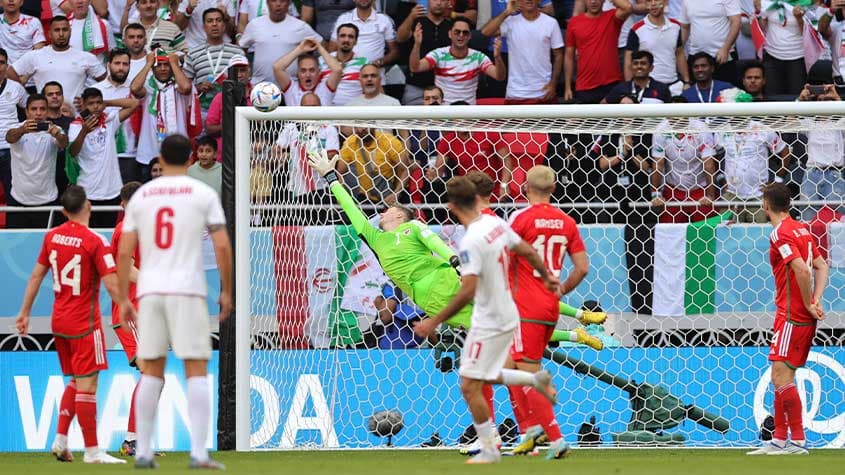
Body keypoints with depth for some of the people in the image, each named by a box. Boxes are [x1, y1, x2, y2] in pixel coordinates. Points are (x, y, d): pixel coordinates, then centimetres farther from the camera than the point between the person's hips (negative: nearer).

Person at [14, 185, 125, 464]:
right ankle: (92, 451, -4)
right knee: (87, 384, -5)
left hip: (59, 321, 7)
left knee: (75, 381, 18)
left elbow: (36, 276, 11)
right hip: (84, 323, -7)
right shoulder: (95, 242, -15)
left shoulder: (52, 237, 4)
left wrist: (25, 312, 19)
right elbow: (112, 286, -18)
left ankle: (60, 440, 12)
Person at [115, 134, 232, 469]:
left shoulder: (141, 196, 10)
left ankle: (143, 452, 9)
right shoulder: (203, 194, 2)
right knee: (197, 371, -2)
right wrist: (227, 291, 7)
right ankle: (199, 453, -10)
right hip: (188, 290, -3)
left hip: (150, 291, 3)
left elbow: (124, 253, 7)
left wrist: (123, 300, 12)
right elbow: (222, 246, -4)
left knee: (151, 372, 10)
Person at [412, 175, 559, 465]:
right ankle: (536, 380, 25)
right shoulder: (496, 224, 0)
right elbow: (527, 251, 13)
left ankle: (489, 450, 6)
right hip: (507, 315, 9)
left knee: (470, 386, -1)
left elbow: (467, 292, -29)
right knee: (481, 377, 25)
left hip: (489, 323, -9)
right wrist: (546, 276, 32)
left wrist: (435, 322, -24)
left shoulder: (471, 241, -25)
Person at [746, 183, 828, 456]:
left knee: (782, 376, -11)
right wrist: (815, 301, 4)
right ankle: (780, 439, 16)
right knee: (780, 377, 13)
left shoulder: (781, 234, -14)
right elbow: (822, 267, 16)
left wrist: (809, 305, -14)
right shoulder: (801, 229, 14)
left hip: (792, 316, -10)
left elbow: (802, 270, -25)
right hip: (805, 317, 10)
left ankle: (798, 441, -13)